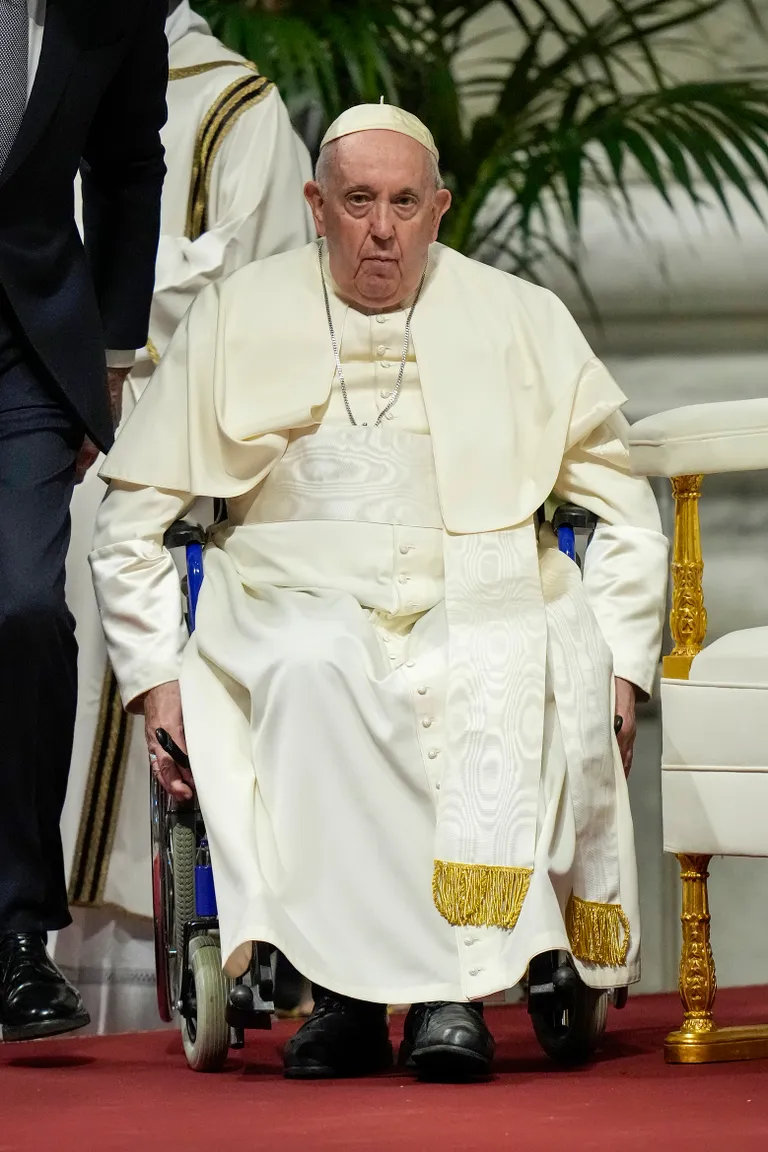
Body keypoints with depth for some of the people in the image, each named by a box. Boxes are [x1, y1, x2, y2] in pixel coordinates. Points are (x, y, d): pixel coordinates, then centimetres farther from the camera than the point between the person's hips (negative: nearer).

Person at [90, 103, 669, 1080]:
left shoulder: (522, 321, 14)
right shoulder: (236, 321, 13)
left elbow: (627, 517, 17)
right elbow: (133, 518, 14)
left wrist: (618, 663, 5)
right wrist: (155, 673, 3)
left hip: (479, 600, 0)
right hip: (301, 597, 0)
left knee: (515, 671, -36)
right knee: (313, 667, -37)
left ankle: (456, 985, -36)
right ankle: (348, 981, -35)